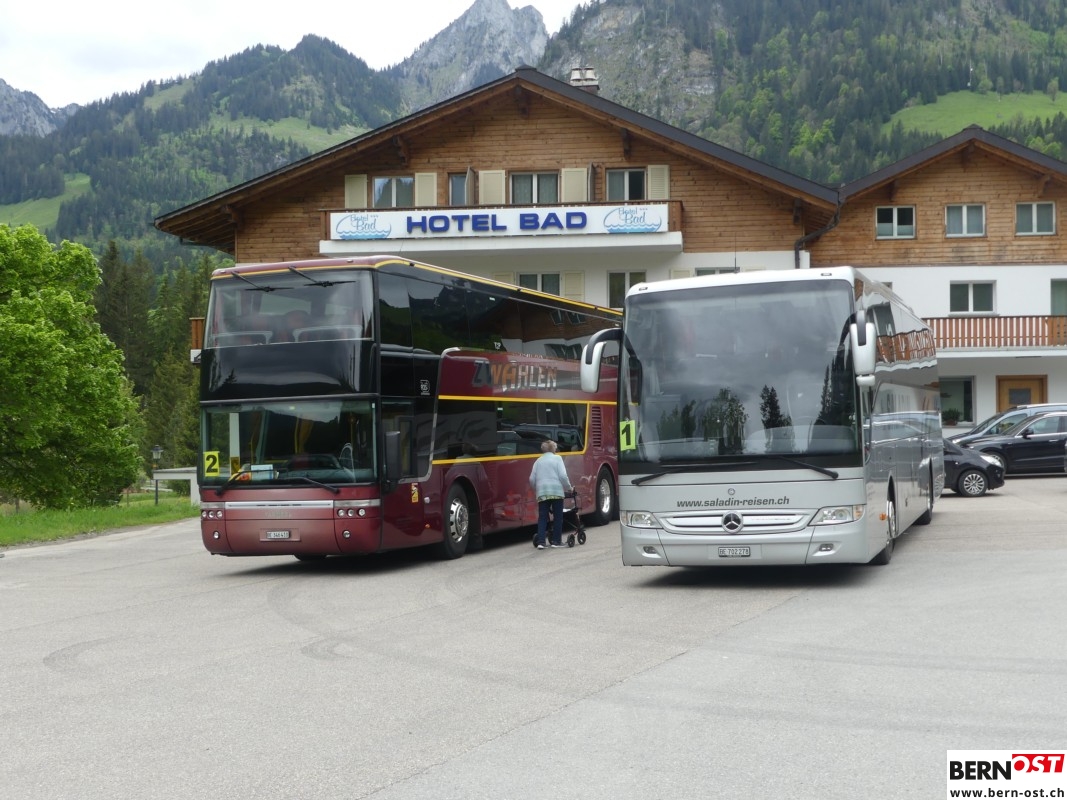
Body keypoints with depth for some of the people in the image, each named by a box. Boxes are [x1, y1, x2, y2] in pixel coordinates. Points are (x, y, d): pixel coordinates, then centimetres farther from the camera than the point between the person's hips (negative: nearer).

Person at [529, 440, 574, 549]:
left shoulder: (538, 461, 14)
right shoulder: (557, 458, 3)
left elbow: (532, 479, 11)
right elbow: (563, 476, -7)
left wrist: (536, 490, 26)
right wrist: (569, 488, 6)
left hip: (542, 492, 3)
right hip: (556, 491, -3)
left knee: (542, 517, 5)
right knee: (558, 516, 7)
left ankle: (541, 541, -5)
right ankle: (556, 541, 9)